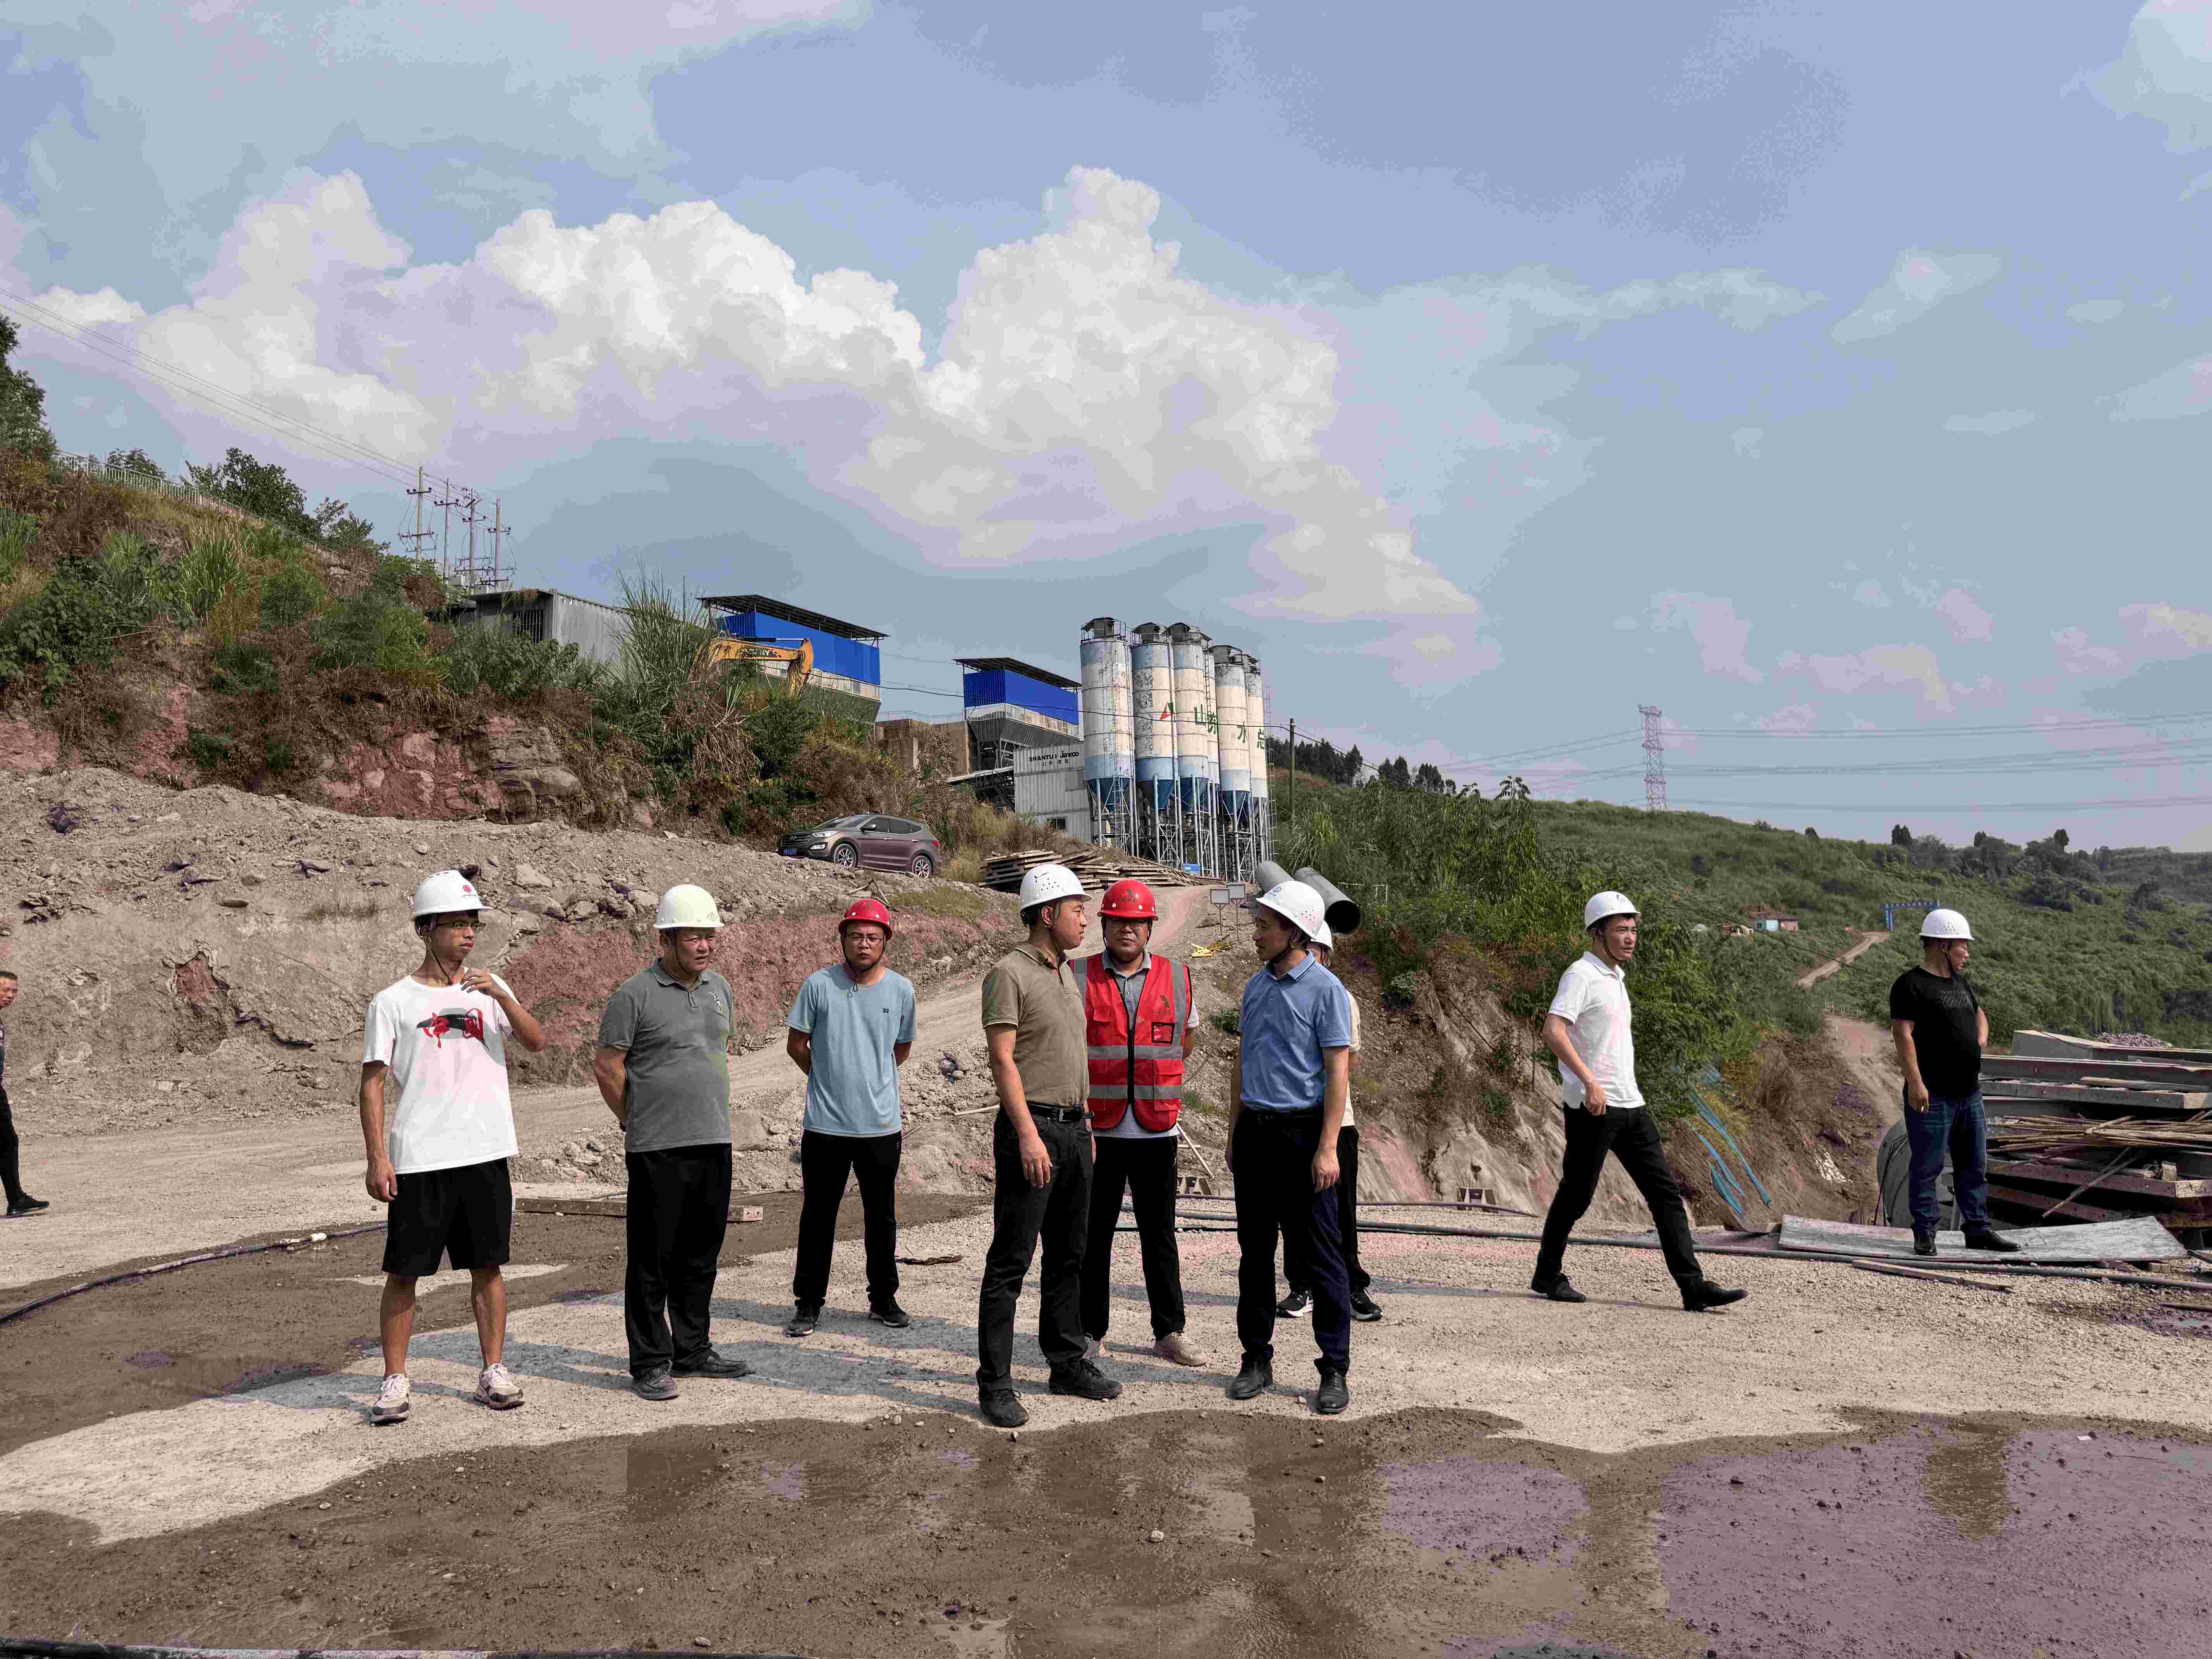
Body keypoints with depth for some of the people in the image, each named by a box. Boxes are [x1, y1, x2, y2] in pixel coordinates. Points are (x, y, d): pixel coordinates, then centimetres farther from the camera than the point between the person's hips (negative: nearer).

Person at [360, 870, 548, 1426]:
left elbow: (537, 1042, -4)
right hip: (419, 1160, -3)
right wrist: (377, 1159, -8)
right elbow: (373, 1082, -1)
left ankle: (494, 1372, 18)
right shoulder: (393, 1002, -1)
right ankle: (395, 1380, 15)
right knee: (403, 1272, 2)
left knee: (487, 1265, 9)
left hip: (487, 1152, 3)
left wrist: (500, 995, -19)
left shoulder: (490, 989, 8)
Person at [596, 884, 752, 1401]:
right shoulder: (635, 995, -10)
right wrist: (638, 1122, 2)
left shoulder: (719, 989, 11)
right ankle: (651, 1363, 10)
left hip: (714, 1143, 6)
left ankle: (693, 1351, 26)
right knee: (653, 1259, 1)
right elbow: (606, 1066, -6)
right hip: (657, 1150, -6)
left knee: (702, 1254, 14)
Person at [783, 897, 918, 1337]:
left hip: (881, 1124, 2)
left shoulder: (901, 990, 2)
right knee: (818, 1216, 6)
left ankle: (884, 1299, 25)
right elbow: (796, 1044, 6)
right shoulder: (819, 984, -4)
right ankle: (808, 1303, 17)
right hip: (825, 1123, -2)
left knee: (882, 1216, 12)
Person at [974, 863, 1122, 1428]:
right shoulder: (1010, 973, -10)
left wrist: (1084, 1127, 19)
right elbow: (1003, 1060, -16)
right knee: (1011, 1260, -5)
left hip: (1073, 1128, 9)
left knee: (1068, 1255, 15)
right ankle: (995, 1385, 0)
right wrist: (1028, 1135, -22)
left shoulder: (1066, 976, 17)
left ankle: (1068, 1364, 26)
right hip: (1030, 1129, -8)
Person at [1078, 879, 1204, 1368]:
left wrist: (1151, 1074, 11)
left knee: (1160, 1234, 8)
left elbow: (1188, 1037, 20)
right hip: (1097, 1130, -1)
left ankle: (1169, 1333, 17)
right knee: (1093, 1234, 7)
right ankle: (1091, 1332, 19)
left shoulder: (1176, 978, 5)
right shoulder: (1079, 978, -1)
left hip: (1157, 1130, 1)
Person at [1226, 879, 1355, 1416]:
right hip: (1254, 1131, 7)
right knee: (1255, 1251, 11)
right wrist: (1234, 1134, 16)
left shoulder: (1325, 990, -9)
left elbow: (1338, 1074, -12)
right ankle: (1257, 1359, 20)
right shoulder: (1255, 986, 12)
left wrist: (1327, 1148, -18)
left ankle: (1334, 1370, 6)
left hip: (1301, 1132, -6)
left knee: (1318, 1256, -2)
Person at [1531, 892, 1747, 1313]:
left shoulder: (1616, 977, 19)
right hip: (1591, 1105, -8)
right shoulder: (1581, 974, -10)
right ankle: (1547, 1275, 17)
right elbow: (1553, 1030, -23)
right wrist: (1590, 1082, -30)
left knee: (1666, 1192, 1)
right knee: (1577, 1194, 1)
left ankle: (1694, 1287, 0)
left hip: (1629, 1105, 9)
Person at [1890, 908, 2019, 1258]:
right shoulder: (1911, 985, -11)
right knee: (1928, 1166, -1)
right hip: (1932, 1096, -8)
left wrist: (1980, 1040, 15)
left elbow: (1980, 1014, 36)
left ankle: (1978, 1229, 21)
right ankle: (1925, 1235, 5)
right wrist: (1915, 1083, -25)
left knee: (1975, 1165, 12)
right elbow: (1903, 1034, -18)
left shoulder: (1962, 983, 16)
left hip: (1969, 1093, 8)